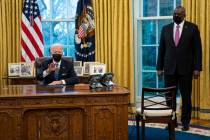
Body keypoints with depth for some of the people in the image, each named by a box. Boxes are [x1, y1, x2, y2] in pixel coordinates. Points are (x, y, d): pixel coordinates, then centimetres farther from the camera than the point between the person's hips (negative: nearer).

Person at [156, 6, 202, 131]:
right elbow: (161, 49, 9)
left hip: (186, 68, -2)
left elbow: (197, 49, -2)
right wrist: (159, 67, 5)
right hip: (169, 68, 2)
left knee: (186, 96, 4)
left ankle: (185, 122, 16)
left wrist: (197, 68, -8)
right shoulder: (166, 28, 8)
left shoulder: (192, 28, 0)